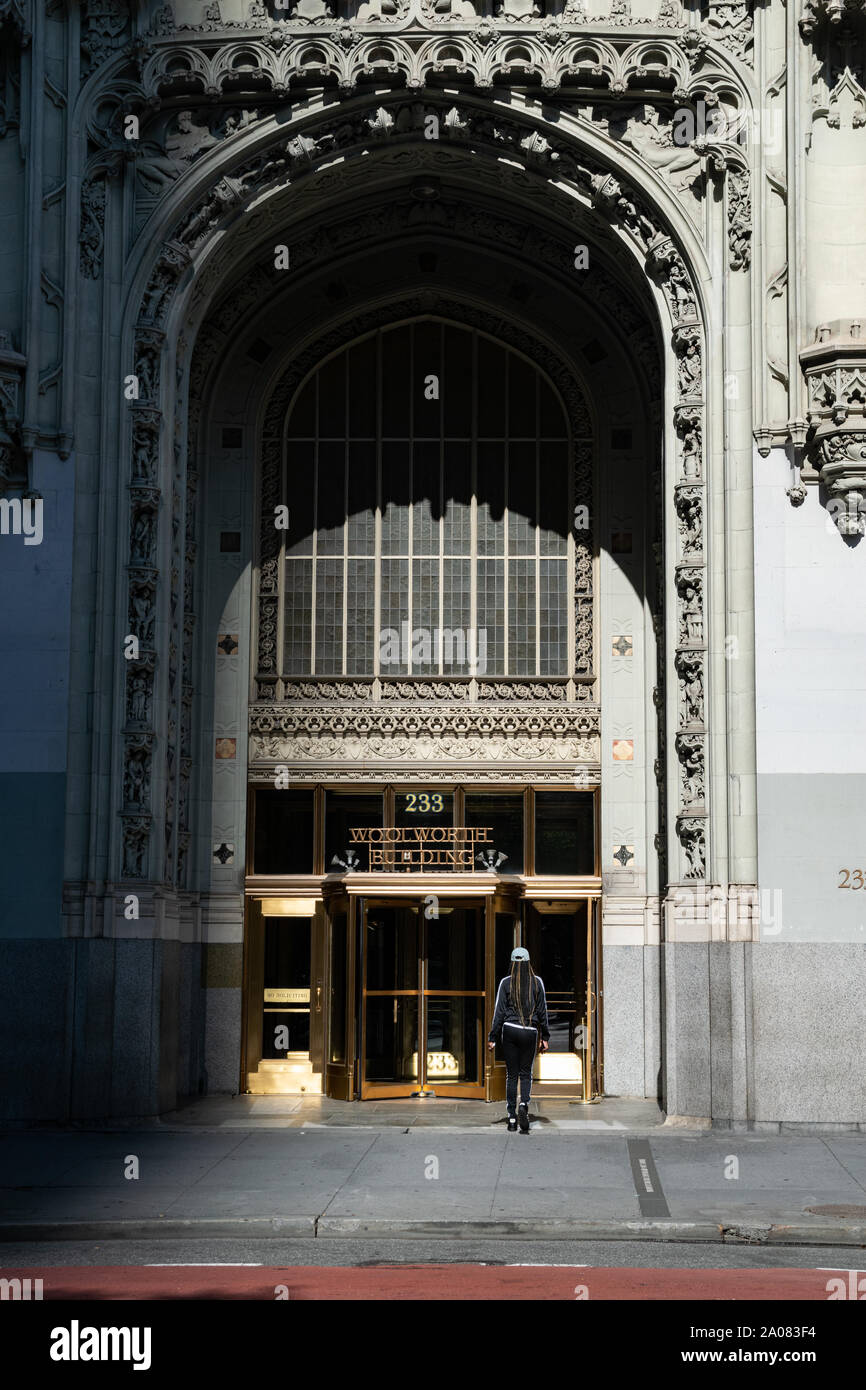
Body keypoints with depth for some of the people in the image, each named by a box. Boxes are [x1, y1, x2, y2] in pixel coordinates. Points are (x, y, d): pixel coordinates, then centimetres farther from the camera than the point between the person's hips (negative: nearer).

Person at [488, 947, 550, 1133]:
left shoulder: (506, 983, -3)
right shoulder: (537, 982, 1)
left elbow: (499, 1012, -2)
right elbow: (542, 1011, 4)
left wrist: (493, 1037, 4)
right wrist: (545, 1037, 11)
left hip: (510, 1030, 0)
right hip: (530, 1032, 0)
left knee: (511, 1075, 7)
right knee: (526, 1073, 10)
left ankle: (512, 1118, 6)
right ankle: (524, 1104, -18)